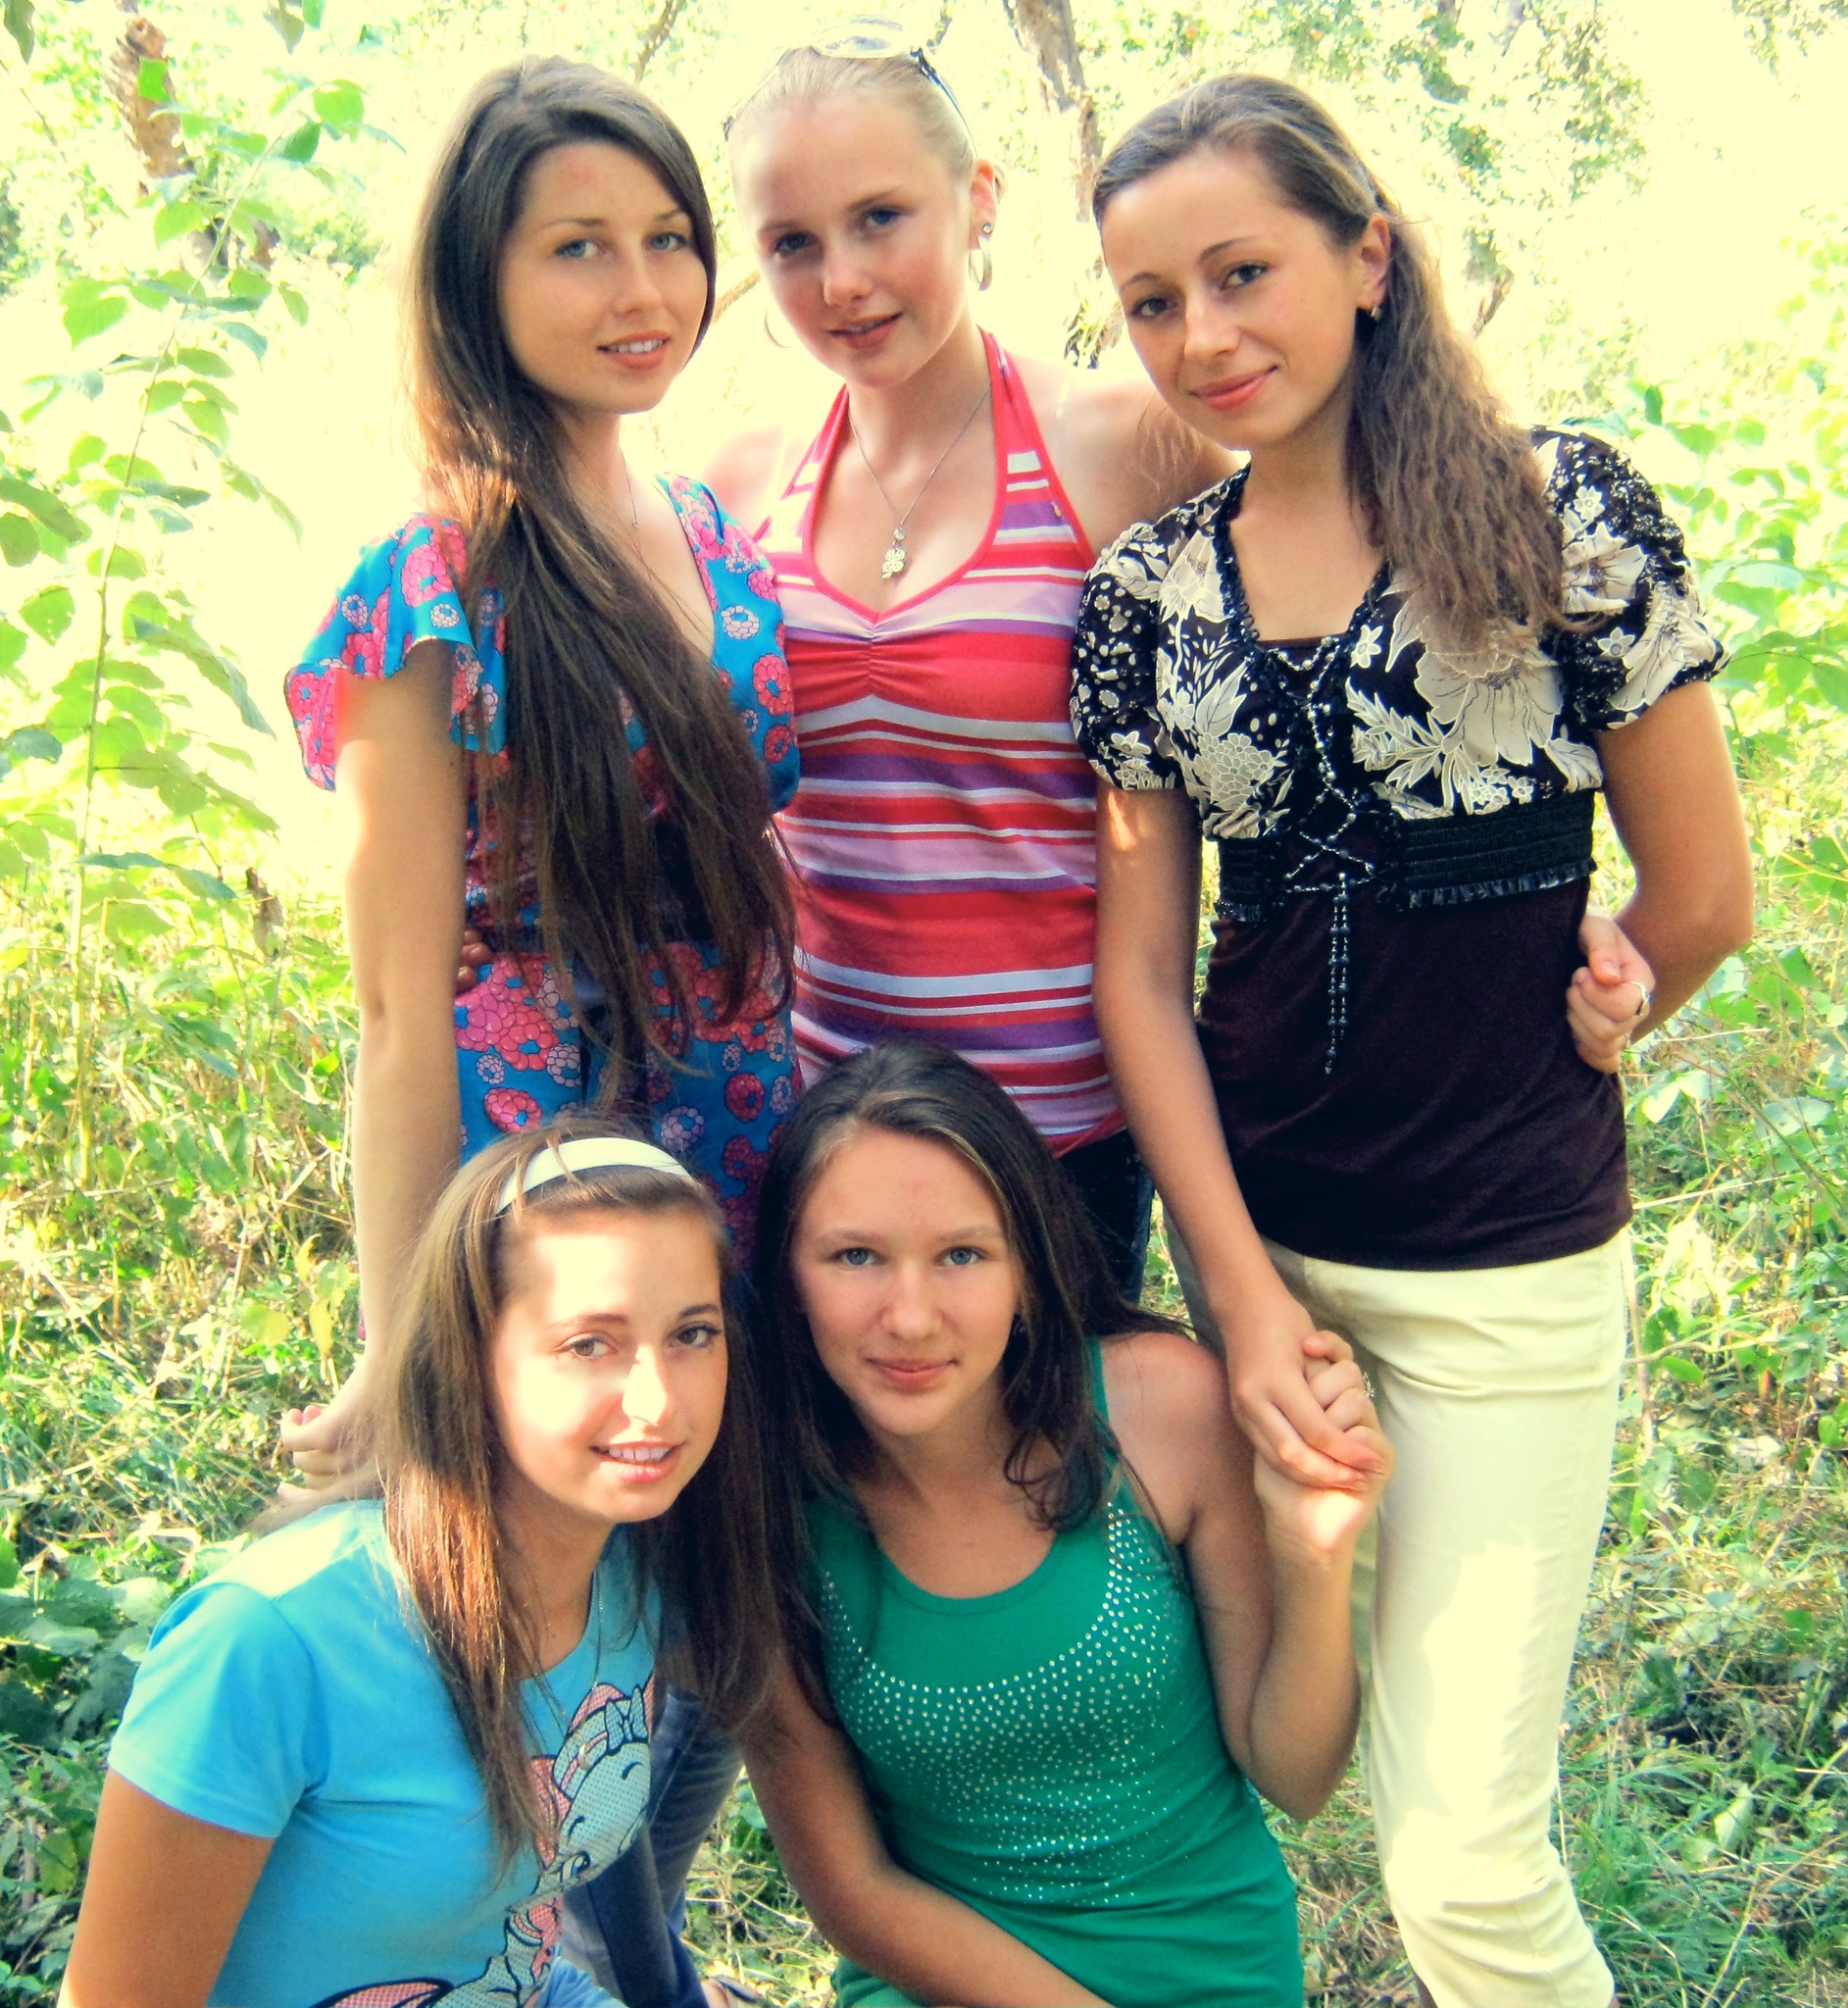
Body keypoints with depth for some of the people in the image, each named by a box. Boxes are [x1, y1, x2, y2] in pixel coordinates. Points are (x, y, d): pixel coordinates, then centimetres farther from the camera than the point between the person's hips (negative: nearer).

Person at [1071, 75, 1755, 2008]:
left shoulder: (1560, 508, -6)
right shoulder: (1147, 592, 3)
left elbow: (1702, 898, -1)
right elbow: (1139, 970, 2)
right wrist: (1240, 1284, -5)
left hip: (1504, 1261, -3)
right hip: (1249, 1224, 3)